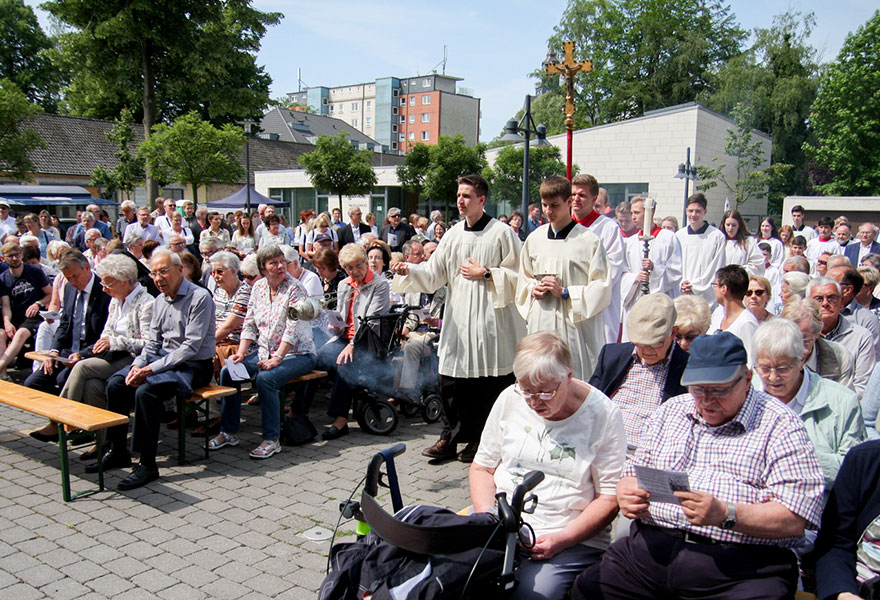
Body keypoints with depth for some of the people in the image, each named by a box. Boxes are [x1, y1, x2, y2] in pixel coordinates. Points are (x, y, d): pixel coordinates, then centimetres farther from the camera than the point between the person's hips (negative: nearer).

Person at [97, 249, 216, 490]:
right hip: (163, 357, 8)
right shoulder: (160, 300, 12)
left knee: (145, 392, -29)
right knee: (116, 384, -5)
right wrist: (138, 364, -6)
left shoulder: (199, 298, -15)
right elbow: (153, 342, 15)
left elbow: (191, 347, -20)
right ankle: (117, 451, 7)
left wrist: (152, 369, -22)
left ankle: (147, 464, -20)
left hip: (193, 365, -8)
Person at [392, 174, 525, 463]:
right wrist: (409, 271, -9)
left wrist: (485, 274, -12)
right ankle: (450, 437, 17)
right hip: (458, 318, 5)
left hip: (490, 319, -4)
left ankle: (481, 440, 16)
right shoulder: (453, 234, 11)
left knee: (488, 382, 2)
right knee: (451, 379, 5)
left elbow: (517, 275, -4)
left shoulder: (501, 233, -4)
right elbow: (434, 273, 8)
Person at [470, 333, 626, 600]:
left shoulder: (602, 414, -7)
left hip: (571, 538, -3)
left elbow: (610, 498, -5)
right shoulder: (510, 399, 4)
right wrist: (487, 516, -7)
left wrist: (562, 539, -17)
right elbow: (481, 468, 11)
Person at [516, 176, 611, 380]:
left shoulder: (589, 240, -7)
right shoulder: (534, 238, 10)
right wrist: (533, 288, 1)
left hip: (575, 326, -4)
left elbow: (602, 287, -7)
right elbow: (524, 277, 22)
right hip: (540, 323, 5)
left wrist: (565, 292, -14)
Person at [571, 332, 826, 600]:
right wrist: (626, 494, 0)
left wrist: (725, 514, -21)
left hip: (739, 567, -3)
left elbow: (796, 518, -7)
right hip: (650, 552, 3)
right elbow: (635, 472, 24)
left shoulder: (780, 425, 1)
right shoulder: (670, 411, 19)